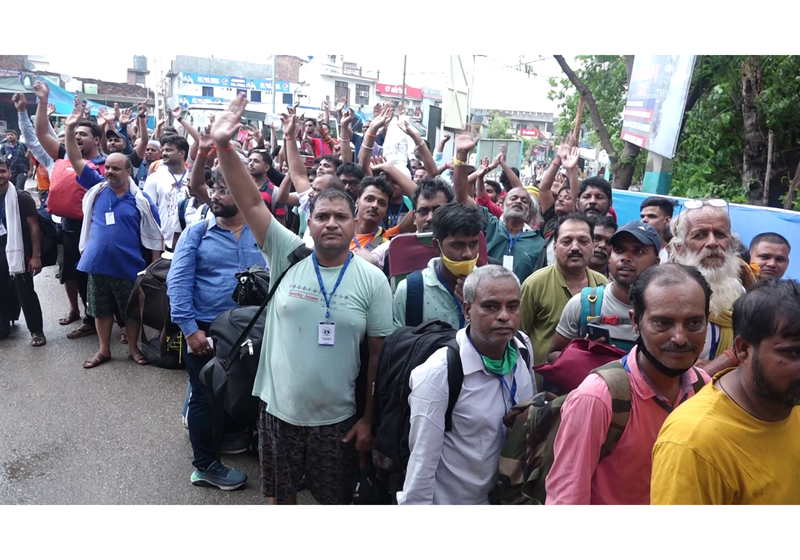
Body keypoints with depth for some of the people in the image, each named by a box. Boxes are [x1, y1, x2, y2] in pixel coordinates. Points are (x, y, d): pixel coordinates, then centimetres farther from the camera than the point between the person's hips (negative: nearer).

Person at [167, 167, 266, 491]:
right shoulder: (196, 233, -3)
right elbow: (178, 281, -8)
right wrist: (189, 327, -16)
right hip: (204, 328, -2)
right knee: (205, 396, 7)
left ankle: (228, 437, 43)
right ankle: (205, 465, 24)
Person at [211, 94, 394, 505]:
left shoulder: (372, 280, -9)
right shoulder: (287, 256, -7)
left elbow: (379, 353, -5)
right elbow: (250, 202, -14)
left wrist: (368, 419, -4)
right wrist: (223, 146, -26)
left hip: (338, 420, -1)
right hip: (278, 410, 1)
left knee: (334, 500, 20)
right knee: (280, 496, 22)